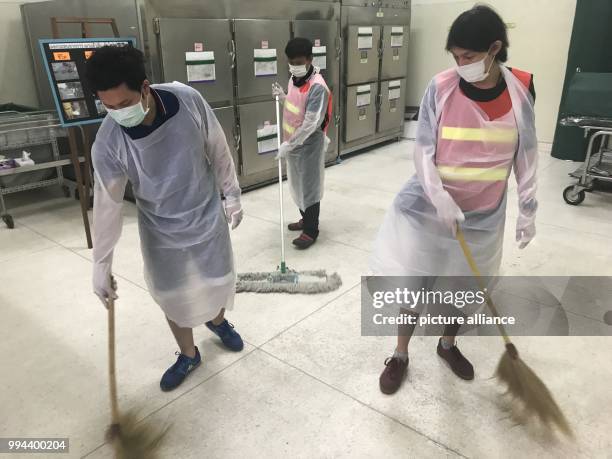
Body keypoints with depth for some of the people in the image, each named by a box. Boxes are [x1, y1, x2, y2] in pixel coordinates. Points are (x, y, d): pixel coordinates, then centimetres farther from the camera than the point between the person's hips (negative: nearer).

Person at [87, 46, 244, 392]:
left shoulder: (188, 100, -23)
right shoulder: (108, 141, -23)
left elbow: (218, 149, -6)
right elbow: (107, 204, -14)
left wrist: (232, 194, 3)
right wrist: (102, 264, -8)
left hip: (208, 215, 1)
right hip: (162, 232, 0)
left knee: (218, 279, 18)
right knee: (173, 297, 14)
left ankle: (218, 320, 53)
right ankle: (188, 355, 40)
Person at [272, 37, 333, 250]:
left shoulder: (318, 87, -22)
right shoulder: (294, 79, 5)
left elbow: (311, 124, -26)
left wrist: (288, 145, -26)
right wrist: (282, 96, 0)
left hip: (308, 145, -8)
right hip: (293, 143, 8)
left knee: (309, 187, 2)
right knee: (297, 185, 19)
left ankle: (311, 231, 13)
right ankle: (305, 219, 37)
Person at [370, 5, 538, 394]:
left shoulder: (521, 89, -5)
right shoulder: (441, 88, -12)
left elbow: (526, 155, 3)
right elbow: (423, 151, -11)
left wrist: (528, 209, 4)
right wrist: (439, 198, -24)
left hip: (484, 212, 2)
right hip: (430, 205, -2)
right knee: (414, 283, 4)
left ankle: (448, 345, 45)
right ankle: (400, 356, 26)